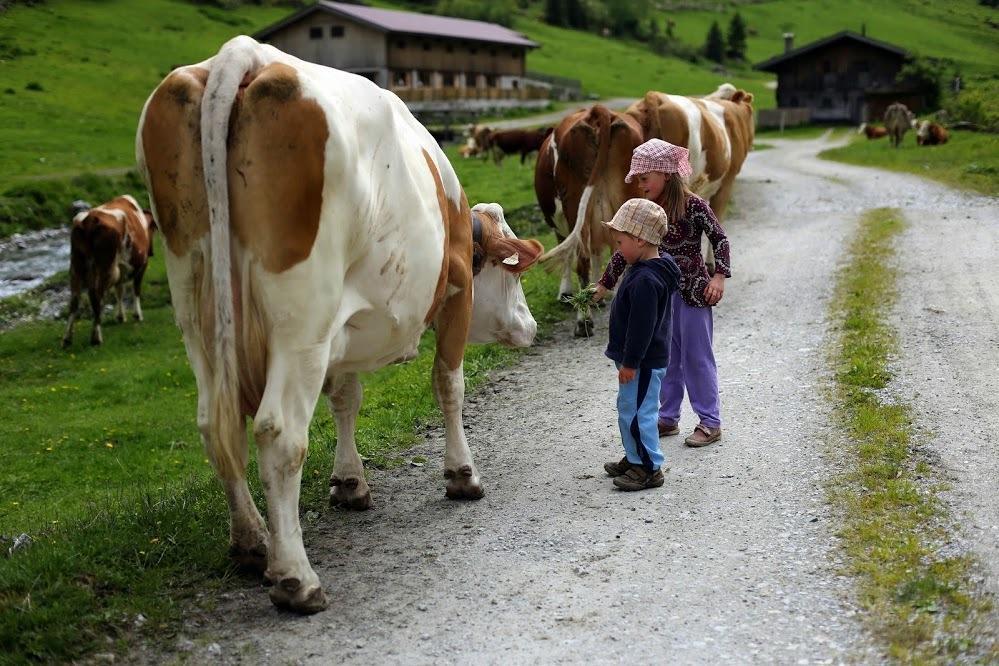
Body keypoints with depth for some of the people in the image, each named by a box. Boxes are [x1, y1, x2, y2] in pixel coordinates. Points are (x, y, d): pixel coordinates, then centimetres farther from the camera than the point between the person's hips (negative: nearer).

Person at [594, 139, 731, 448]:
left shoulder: (694, 206, -13)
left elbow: (719, 238, -5)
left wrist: (719, 276, -15)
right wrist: (604, 284, 14)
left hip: (692, 292, -5)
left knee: (697, 356, 0)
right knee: (666, 357, 12)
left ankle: (710, 422, 8)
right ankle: (668, 418, 22)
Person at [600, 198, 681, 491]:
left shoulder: (645, 280, -25)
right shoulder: (651, 271, 9)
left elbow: (641, 326, -25)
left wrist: (630, 362, -20)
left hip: (644, 362, -11)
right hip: (644, 359, 11)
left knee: (636, 412, -3)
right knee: (629, 408, 21)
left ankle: (650, 468, 6)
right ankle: (635, 458, 33)